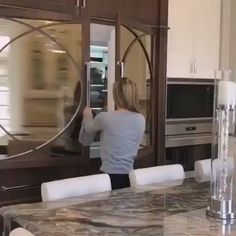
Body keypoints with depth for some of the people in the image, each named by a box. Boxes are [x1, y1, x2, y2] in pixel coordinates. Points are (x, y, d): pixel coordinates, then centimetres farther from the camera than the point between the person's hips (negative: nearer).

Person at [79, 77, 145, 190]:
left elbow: (88, 129, 9)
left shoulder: (104, 117, -13)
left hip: (109, 176, -3)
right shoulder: (141, 120, -2)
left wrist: (87, 116, 32)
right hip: (129, 177, 4)